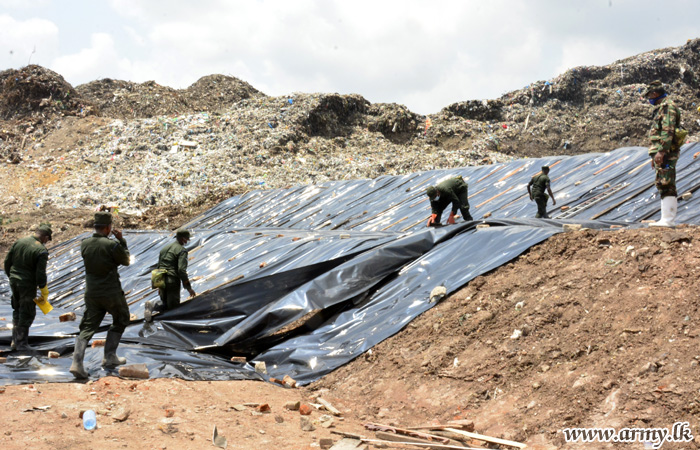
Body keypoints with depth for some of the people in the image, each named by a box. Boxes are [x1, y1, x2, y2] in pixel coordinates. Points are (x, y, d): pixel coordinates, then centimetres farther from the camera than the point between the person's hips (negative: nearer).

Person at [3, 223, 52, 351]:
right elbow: (40, 274, -18)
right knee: (27, 314, 7)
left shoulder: (19, 242, 1)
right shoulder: (41, 250, -17)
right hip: (28, 285, -6)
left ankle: (14, 341, 26)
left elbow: (7, 262, 7)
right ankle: (22, 343, 12)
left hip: (14, 282, 6)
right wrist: (44, 291, -5)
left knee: (17, 312, 21)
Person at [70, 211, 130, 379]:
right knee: (120, 321, 20)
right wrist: (121, 240, 4)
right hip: (111, 293, -5)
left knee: (87, 327, 7)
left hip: (91, 293, 5)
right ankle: (110, 357, 19)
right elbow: (126, 261, -3)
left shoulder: (85, 244, -1)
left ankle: (77, 362, -9)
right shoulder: (112, 245, -18)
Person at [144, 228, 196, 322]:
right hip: (172, 281, -7)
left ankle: (152, 304, -12)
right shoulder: (182, 250, -7)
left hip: (161, 280, 7)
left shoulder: (164, 248, 17)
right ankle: (154, 305, -22)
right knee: (173, 306, 4)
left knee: (165, 303, 21)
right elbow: (181, 270, -17)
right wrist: (188, 287, -12)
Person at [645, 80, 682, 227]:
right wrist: (654, 155, 26)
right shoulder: (661, 108, 22)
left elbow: (668, 131, -21)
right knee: (663, 186, 11)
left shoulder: (667, 106, -11)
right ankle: (667, 219, 14)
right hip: (661, 154, 10)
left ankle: (668, 220, -14)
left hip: (666, 153, -10)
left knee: (666, 186, -12)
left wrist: (661, 152, -26)